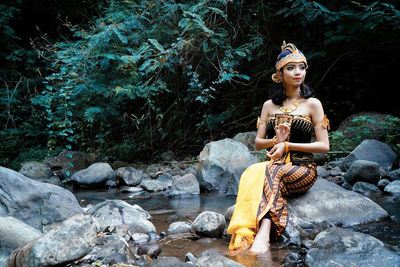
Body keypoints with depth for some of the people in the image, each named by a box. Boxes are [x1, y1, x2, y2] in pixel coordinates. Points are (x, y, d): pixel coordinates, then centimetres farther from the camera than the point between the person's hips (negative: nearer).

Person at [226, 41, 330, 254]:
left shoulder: (312, 104, 5)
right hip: (275, 166, 3)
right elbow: (258, 143, 17)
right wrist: (275, 140, -6)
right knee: (252, 175, -33)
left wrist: (287, 145, -9)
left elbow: (324, 146, -1)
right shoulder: (269, 105, 16)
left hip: (303, 169, -3)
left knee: (271, 173, -37)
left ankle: (262, 235, -51)